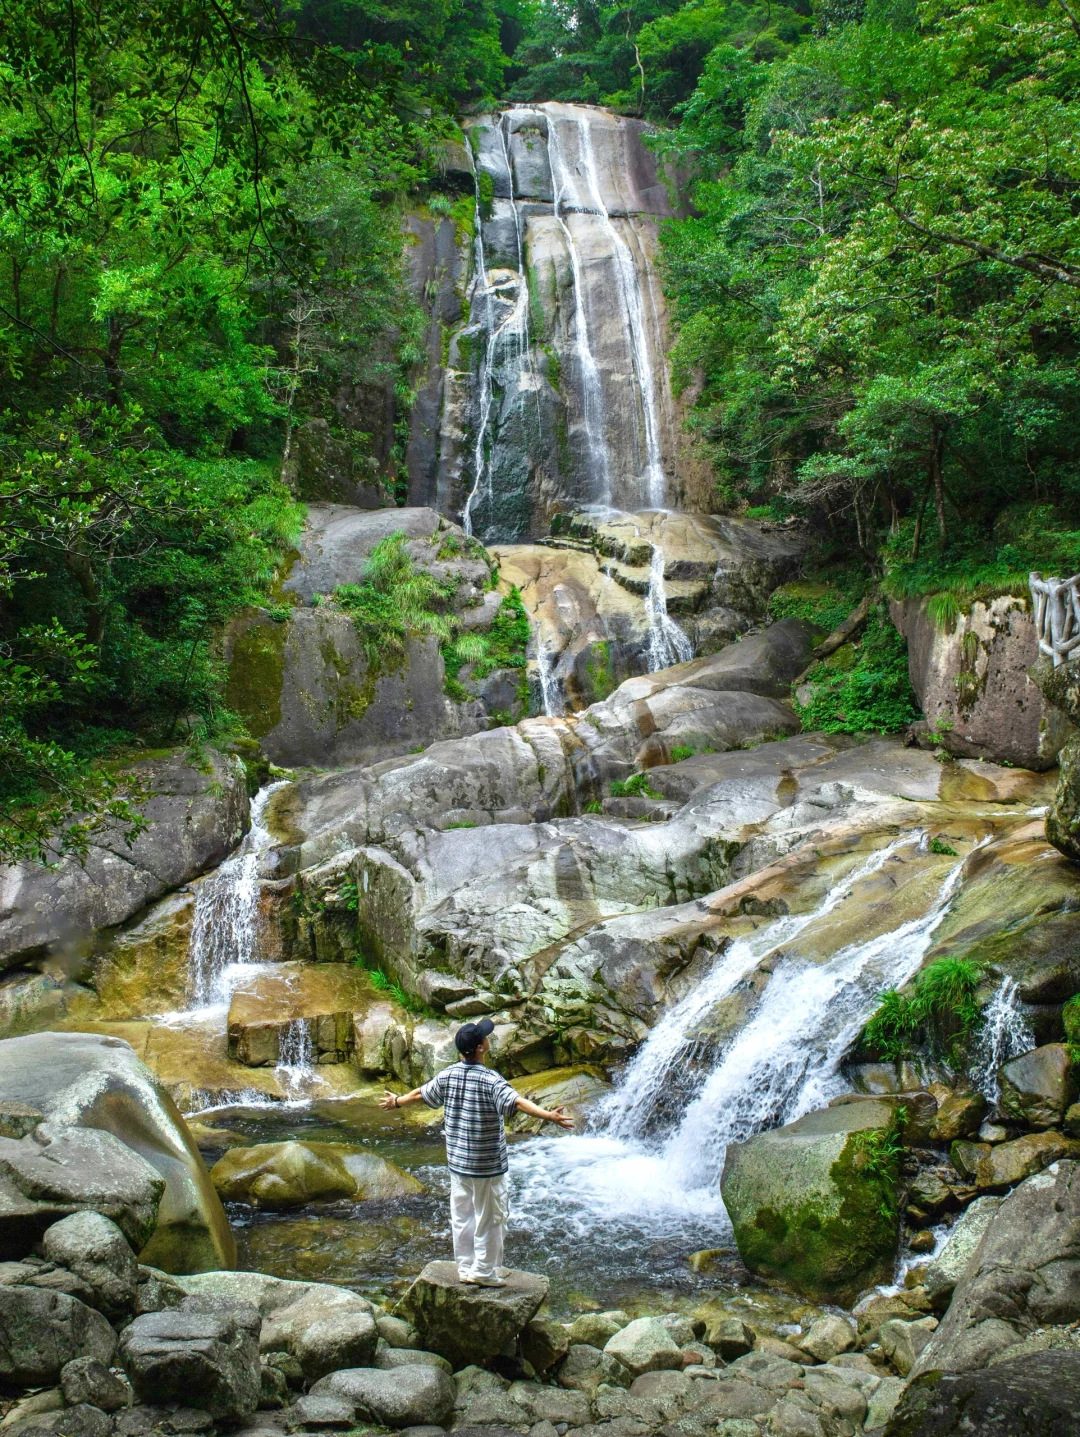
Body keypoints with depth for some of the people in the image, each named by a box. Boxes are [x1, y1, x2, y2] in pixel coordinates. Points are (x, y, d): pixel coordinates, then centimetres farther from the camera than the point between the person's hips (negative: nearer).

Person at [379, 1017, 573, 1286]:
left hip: (457, 1162, 6)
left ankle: (466, 1268, 25)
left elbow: (422, 1093, 15)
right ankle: (485, 1272, 15)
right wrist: (548, 1115, -44)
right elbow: (517, 1102, -34)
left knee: (462, 1216, 15)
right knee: (489, 1219, 8)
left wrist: (397, 1101, 33)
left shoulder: (448, 1075, -1)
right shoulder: (490, 1080, -20)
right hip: (487, 1164, -6)